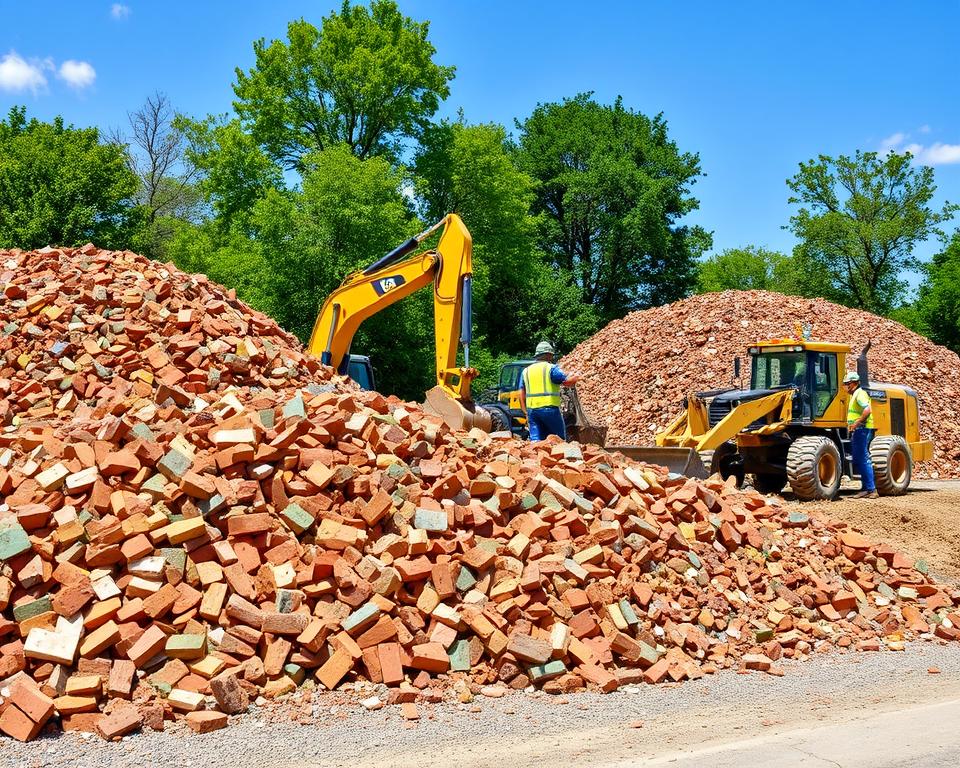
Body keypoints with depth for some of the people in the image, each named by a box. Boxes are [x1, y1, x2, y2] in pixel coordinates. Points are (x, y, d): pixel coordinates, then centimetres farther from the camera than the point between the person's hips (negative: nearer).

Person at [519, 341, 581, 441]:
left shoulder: (526, 371, 14)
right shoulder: (551, 368, -4)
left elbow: (522, 395, 13)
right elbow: (567, 382, -11)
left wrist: (526, 412, 16)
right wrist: (575, 377, 10)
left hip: (531, 409, 5)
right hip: (549, 409, -5)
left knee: (535, 440, 3)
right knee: (560, 439, 7)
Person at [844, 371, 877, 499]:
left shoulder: (860, 394, -12)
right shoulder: (854, 396, 21)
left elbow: (868, 410, -27)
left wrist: (856, 423, -25)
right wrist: (851, 425, 19)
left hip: (862, 430, -11)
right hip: (857, 431, 11)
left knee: (863, 460, -10)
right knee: (858, 460, 12)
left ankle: (871, 489, -9)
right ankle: (866, 488, 16)